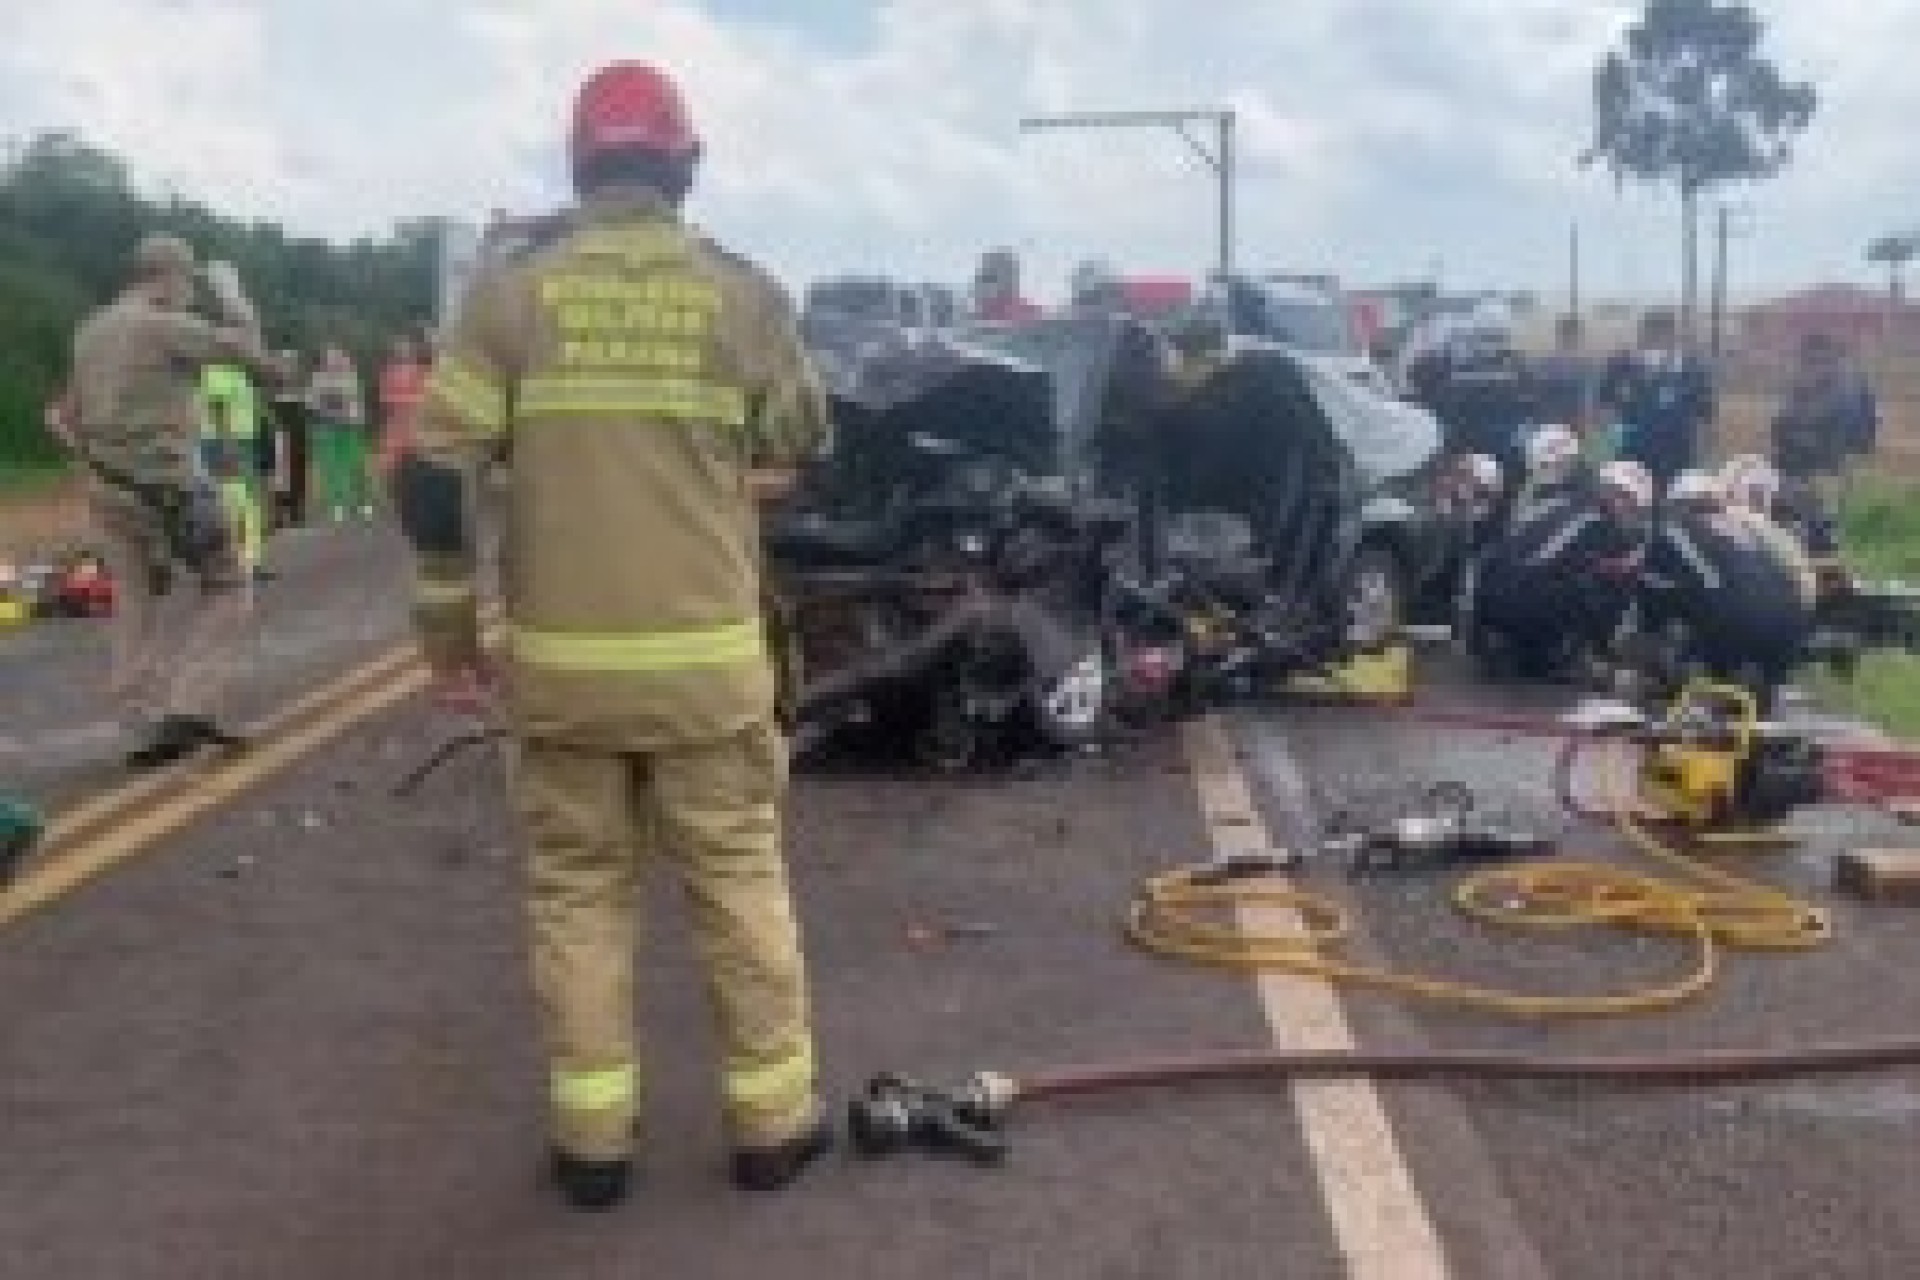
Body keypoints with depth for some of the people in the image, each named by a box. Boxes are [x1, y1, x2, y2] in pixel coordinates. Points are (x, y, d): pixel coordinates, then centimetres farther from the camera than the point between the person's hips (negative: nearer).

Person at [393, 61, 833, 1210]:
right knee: (741, 883, 12)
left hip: (560, 659, 1)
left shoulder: (510, 293, -3)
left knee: (578, 891, 13)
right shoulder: (746, 295, -3)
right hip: (707, 658, 0)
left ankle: (594, 1139, 20)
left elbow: (433, 470, -4)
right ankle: (772, 1122, 22)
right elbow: (803, 448, 11)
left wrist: (447, 612, 9)